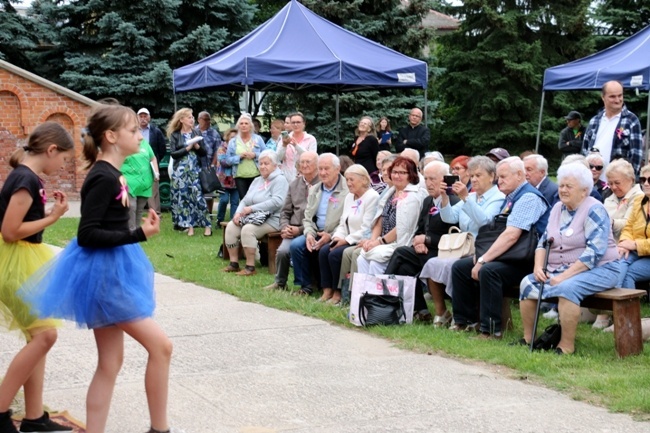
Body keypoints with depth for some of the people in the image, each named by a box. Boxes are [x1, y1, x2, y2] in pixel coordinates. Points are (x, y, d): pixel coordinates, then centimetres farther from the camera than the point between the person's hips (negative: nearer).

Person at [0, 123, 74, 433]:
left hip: (26, 262, 10)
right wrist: (53, 217, -15)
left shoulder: (26, 176, 10)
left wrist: (49, 210, 5)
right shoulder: (26, 179, -19)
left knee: (38, 337, 9)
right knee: (45, 334, -11)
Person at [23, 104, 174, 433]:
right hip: (101, 272, -10)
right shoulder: (103, 178, -18)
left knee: (110, 363, 11)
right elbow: (87, 235, -24)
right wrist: (139, 235, -27)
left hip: (108, 271, 10)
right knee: (159, 345, -6)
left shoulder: (109, 175, 11)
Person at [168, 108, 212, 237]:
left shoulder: (196, 133, 10)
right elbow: (173, 153, -7)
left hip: (195, 170, 1)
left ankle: (207, 225, -3)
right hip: (181, 171, -1)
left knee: (198, 196, -6)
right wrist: (188, 148, -12)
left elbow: (204, 153, 9)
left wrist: (197, 146, -8)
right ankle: (189, 226, 6)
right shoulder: (175, 135, 3)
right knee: (184, 197, 0)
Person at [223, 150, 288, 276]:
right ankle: (233, 263, -9)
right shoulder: (257, 180, 21)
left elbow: (277, 202, -21)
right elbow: (245, 200, 17)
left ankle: (250, 267, -25)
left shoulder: (280, 180, -5)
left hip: (271, 219, -8)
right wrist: (238, 212, -6)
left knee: (248, 229, -32)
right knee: (231, 226, -14)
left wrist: (252, 208, -22)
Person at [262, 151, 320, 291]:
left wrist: (300, 229, -13)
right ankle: (280, 283, 1)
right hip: (293, 231, 5)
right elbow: (285, 211, 22)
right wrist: (284, 227, 2)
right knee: (282, 251, -21)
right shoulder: (294, 184, 18)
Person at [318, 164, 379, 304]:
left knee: (335, 254, -24)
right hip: (347, 240, 8)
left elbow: (366, 229, -19)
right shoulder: (349, 197, 17)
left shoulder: (372, 197, -12)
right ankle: (327, 291, -9)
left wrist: (347, 240, -18)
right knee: (323, 251, -13)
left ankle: (338, 293, -9)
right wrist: (337, 237, -2)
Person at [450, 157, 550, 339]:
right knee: (459, 266, 3)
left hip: (525, 262, -10)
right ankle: (465, 320, 9)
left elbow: (511, 235, -26)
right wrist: (481, 254, 0)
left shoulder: (528, 198, -15)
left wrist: (483, 260, -25)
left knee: (488, 270, -34)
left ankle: (491, 330, -26)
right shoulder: (511, 198, 17)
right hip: (506, 256, 10)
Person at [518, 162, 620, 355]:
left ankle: (567, 346, -26)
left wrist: (565, 275, -25)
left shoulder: (594, 210, -12)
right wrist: (538, 267, -7)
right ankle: (527, 338, -4)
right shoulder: (558, 208, 11)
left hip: (598, 269, -7)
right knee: (528, 283, -11)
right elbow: (544, 241, 13)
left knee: (566, 287, -34)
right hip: (560, 269, 8)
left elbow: (594, 252, -21)